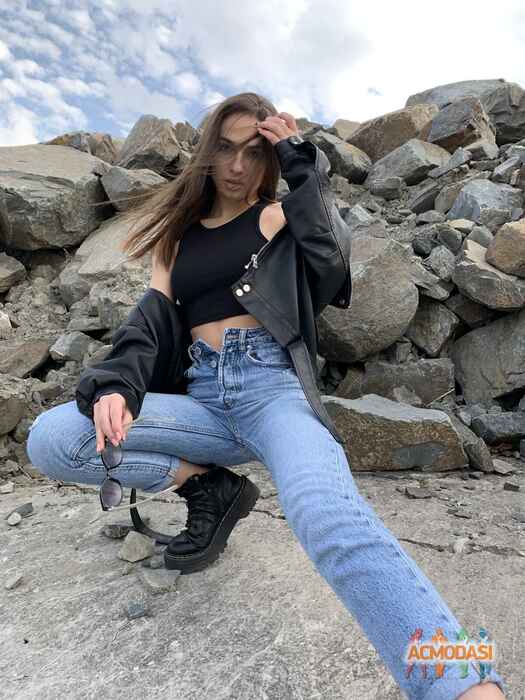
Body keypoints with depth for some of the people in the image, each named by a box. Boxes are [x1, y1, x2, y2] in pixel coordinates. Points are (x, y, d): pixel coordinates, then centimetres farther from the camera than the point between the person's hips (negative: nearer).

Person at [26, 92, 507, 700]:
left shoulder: (277, 216, 13)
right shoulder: (176, 235, 22)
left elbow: (329, 269, -9)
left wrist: (301, 163, -6)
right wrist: (116, 386, -11)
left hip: (271, 385, -4)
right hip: (203, 397, 4)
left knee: (327, 515, -36)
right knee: (50, 440, -16)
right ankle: (209, 484, -3)